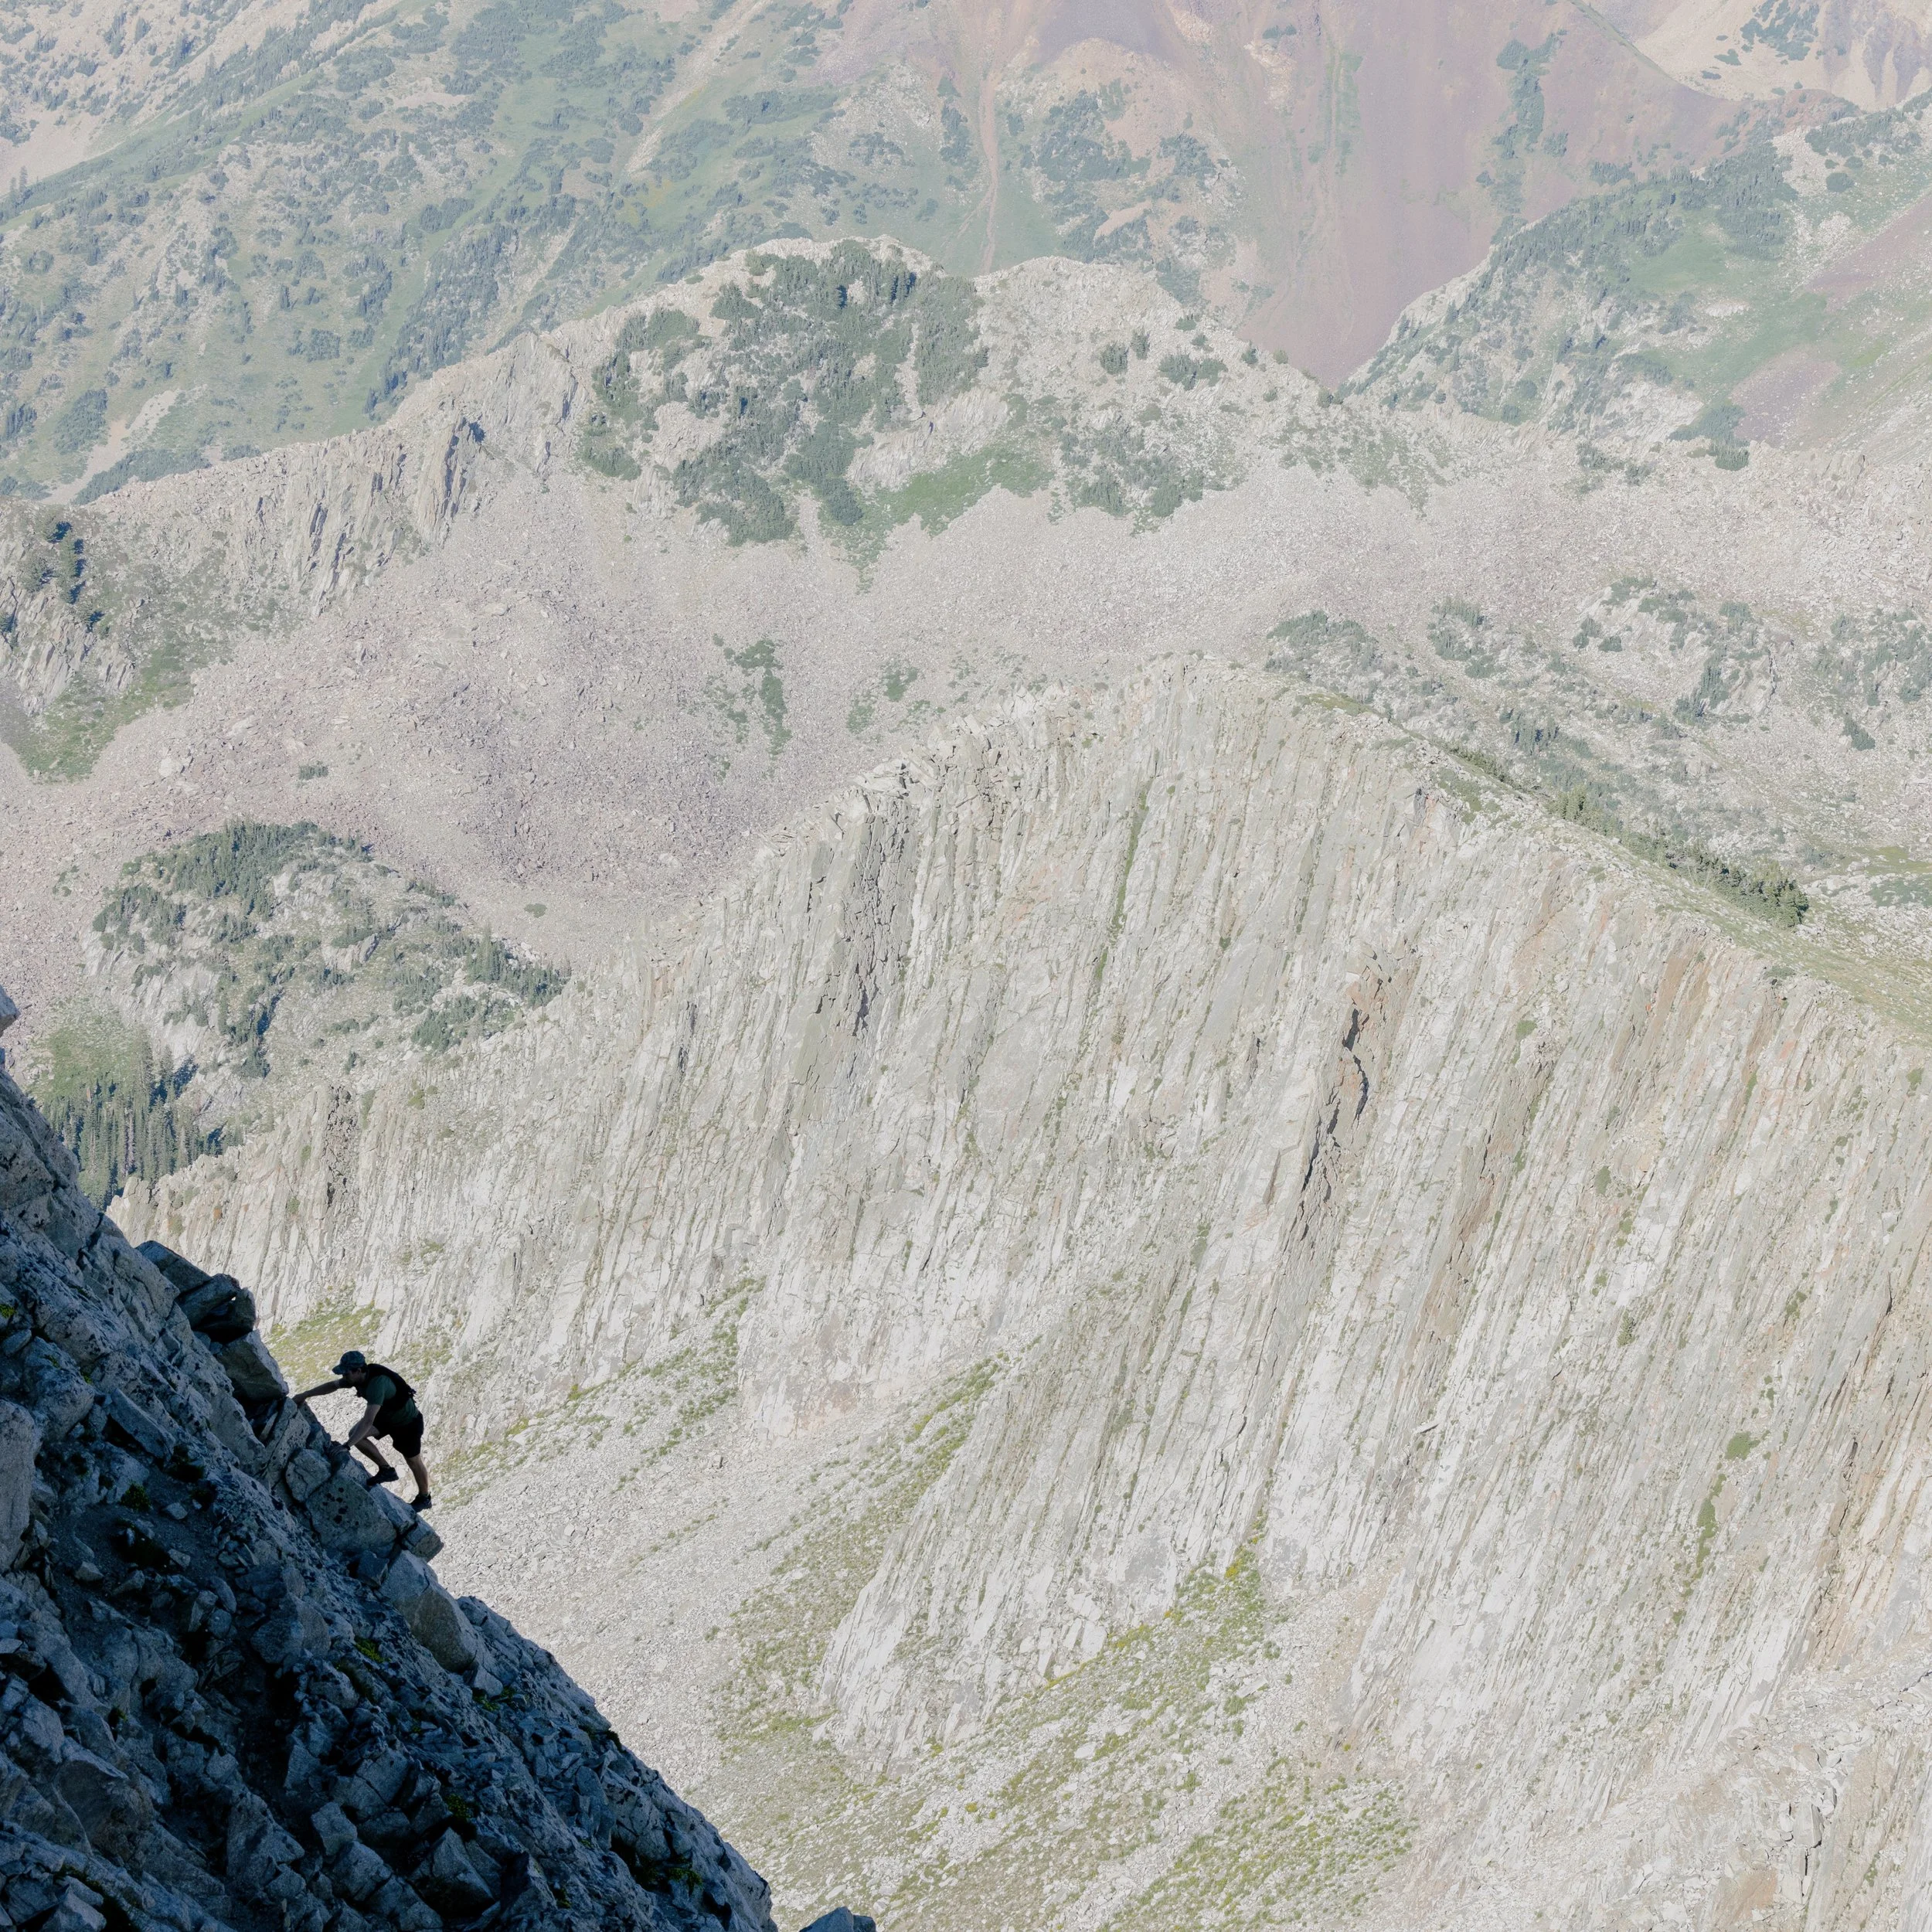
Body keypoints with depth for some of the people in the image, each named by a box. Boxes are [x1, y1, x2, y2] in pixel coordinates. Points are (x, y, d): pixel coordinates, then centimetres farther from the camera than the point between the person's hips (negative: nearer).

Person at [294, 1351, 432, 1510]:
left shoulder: (377, 1383, -42)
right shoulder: (358, 1376, -17)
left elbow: (368, 1421, -46)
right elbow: (332, 1385, 1)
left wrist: (346, 1446, -48)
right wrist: (305, 1394, -6)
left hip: (408, 1423, -7)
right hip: (387, 1416, 7)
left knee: (413, 1461, 10)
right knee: (355, 1434, -8)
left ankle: (425, 1498, 36)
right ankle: (386, 1469, 8)